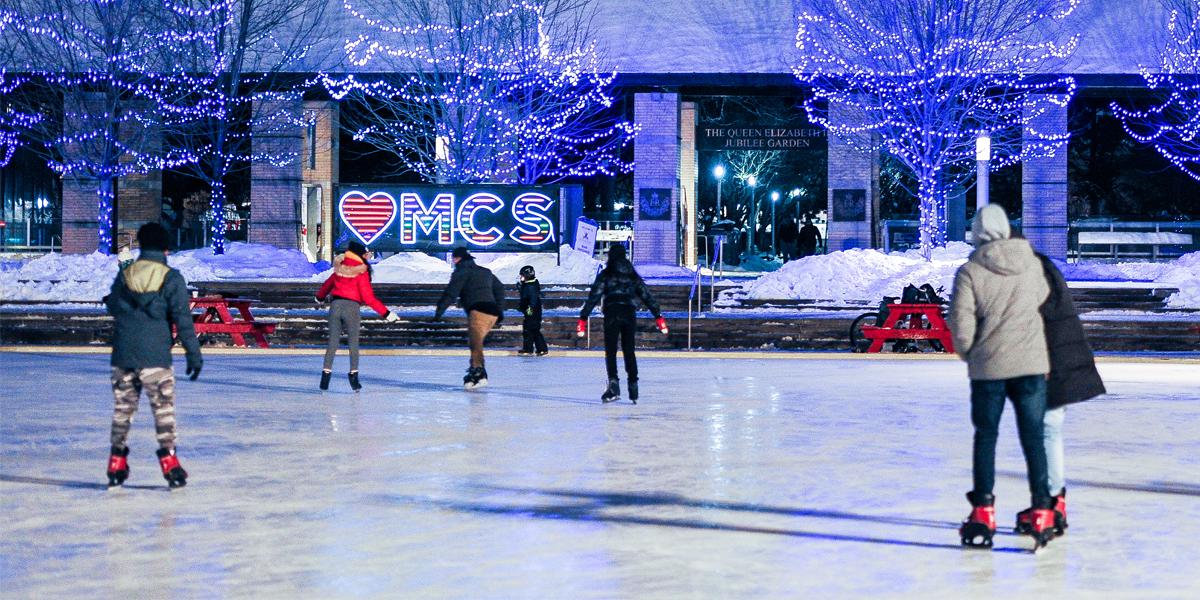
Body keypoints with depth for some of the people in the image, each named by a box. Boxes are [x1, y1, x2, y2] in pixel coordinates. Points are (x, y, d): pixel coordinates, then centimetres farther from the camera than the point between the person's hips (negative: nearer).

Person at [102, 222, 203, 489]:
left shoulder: (124, 275, 5)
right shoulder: (171, 278, -7)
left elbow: (113, 308, 19)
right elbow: (182, 318, -10)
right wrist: (194, 354, -6)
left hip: (123, 356, 4)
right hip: (155, 357, -4)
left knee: (122, 409, 12)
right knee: (163, 409, 2)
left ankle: (116, 466, 15)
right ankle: (169, 462, -4)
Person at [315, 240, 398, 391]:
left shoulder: (340, 270, 8)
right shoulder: (361, 273, -8)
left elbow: (327, 285, 24)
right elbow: (368, 298, -12)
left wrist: (320, 297, 46)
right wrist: (386, 313, -9)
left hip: (335, 306, 4)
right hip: (352, 307, -4)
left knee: (332, 343, 8)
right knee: (353, 343, 8)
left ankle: (326, 374, 2)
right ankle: (353, 376, 8)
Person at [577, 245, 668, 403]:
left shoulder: (605, 275, 2)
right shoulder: (633, 275, 13)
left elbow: (594, 296, -5)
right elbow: (647, 296, 12)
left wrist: (583, 318, -6)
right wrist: (658, 316, 16)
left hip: (612, 315, -4)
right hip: (630, 315, 4)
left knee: (610, 351, -1)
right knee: (629, 351, 14)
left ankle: (614, 385, -17)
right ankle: (633, 388, 14)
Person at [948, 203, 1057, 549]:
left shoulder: (970, 271, -9)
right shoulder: (1032, 264, 1)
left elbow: (961, 325, -11)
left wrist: (969, 354, 8)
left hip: (988, 367, -2)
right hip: (1032, 364, 2)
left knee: (986, 437, 10)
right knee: (1033, 437, 7)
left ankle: (983, 513, 10)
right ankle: (1041, 512, 4)